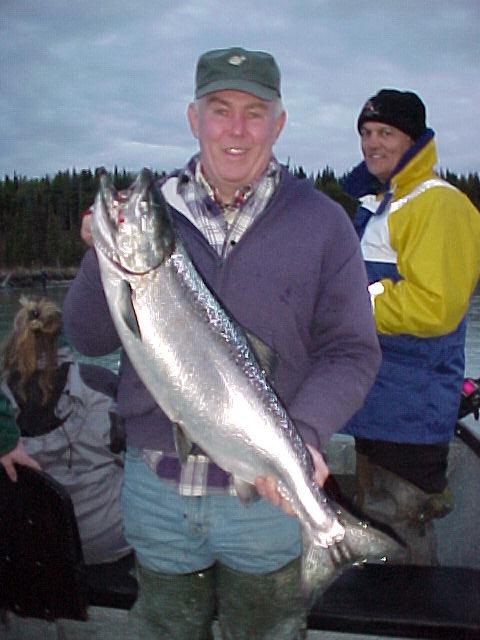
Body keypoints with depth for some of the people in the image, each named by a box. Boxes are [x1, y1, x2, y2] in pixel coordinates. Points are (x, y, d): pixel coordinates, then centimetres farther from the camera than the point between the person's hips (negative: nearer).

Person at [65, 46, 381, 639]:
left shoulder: (321, 221, -4)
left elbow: (351, 351, -5)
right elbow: (88, 339, 0)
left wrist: (304, 432, -22)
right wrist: (104, 257, -18)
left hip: (266, 494, -1)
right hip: (155, 487, 2)